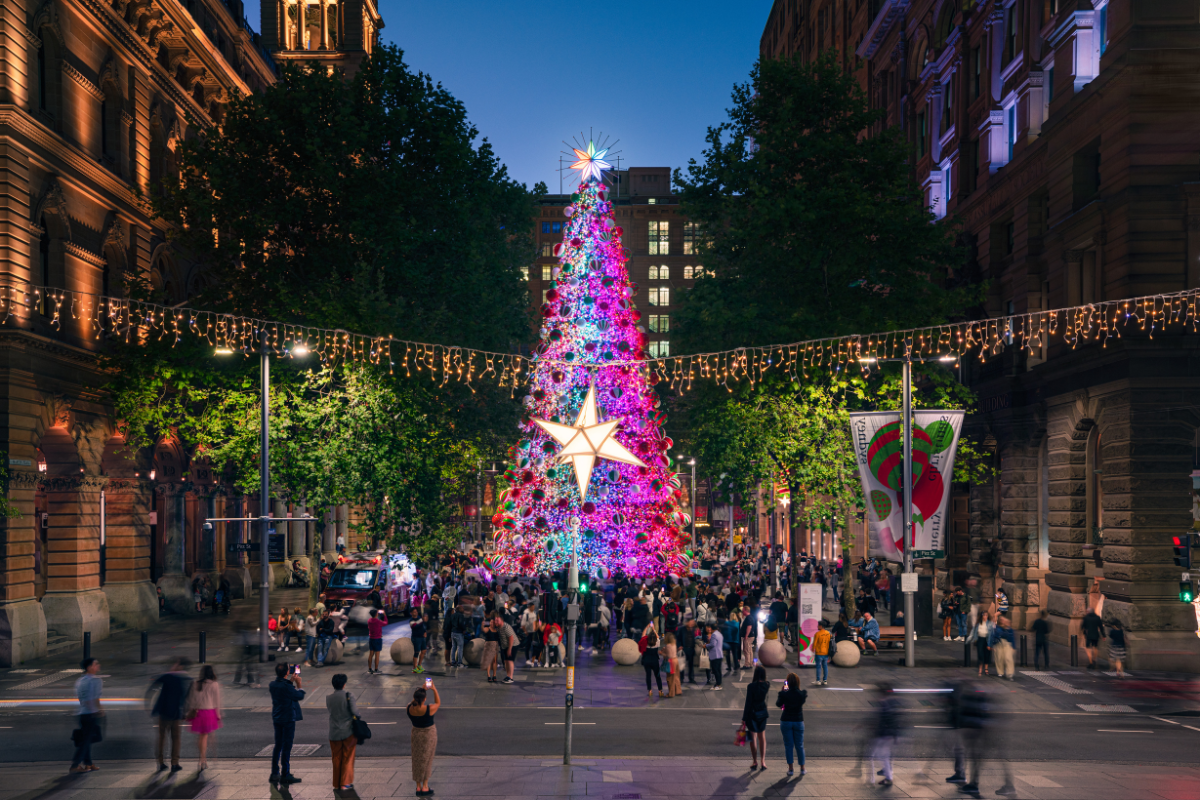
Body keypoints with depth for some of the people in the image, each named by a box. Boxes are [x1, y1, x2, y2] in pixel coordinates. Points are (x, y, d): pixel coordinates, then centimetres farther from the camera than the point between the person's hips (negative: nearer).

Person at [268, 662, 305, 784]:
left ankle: (274, 773, 17)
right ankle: (285, 775, 3)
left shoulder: (272, 685, 1)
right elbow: (300, 696, -8)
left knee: (278, 746, 15)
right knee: (286, 747, 0)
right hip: (288, 719, -7)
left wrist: (291, 681, 21)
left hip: (277, 719, 7)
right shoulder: (286, 686, -21)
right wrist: (298, 683, 4)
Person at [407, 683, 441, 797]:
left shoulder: (409, 708, -16)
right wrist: (434, 689, -4)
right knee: (427, 759, 10)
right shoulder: (429, 709, -27)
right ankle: (425, 786, 15)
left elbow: (414, 702, 8)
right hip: (429, 734, -4)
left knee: (417, 759, 16)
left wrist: (421, 690, 6)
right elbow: (438, 703, -5)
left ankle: (418, 787, 23)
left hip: (416, 733, 4)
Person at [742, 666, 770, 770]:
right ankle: (762, 761, 14)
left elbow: (748, 703, -18)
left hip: (752, 713, -4)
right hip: (763, 713, 4)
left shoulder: (751, 686, -21)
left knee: (753, 738, 8)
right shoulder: (767, 685, -7)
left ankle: (755, 762, 13)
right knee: (762, 737, 16)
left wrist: (744, 718, -9)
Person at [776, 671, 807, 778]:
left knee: (788, 745, 6)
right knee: (799, 745, 13)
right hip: (798, 721, 1)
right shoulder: (802, 694, -11)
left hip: (786, 722, -1)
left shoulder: (784, 694, -14)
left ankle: (790, 769, 5)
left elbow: (778, 704, 2)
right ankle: (802, 768, 19)